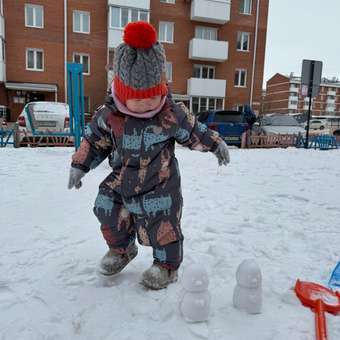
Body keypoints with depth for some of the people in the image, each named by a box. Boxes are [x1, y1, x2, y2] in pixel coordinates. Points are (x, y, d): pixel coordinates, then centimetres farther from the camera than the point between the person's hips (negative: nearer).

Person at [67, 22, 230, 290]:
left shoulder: (171, 114, -15)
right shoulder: (109, 114, -11)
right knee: (110, 215, 14)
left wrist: (216, 144, 5)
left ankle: (167, 265, 27)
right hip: (122, 180, 4)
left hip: (160, 183, -3)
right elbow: (94, 139, 3)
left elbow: (193, 132, 2)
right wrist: (79, 165, 4)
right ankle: (121, 249, 44)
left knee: (163, 225, 2)